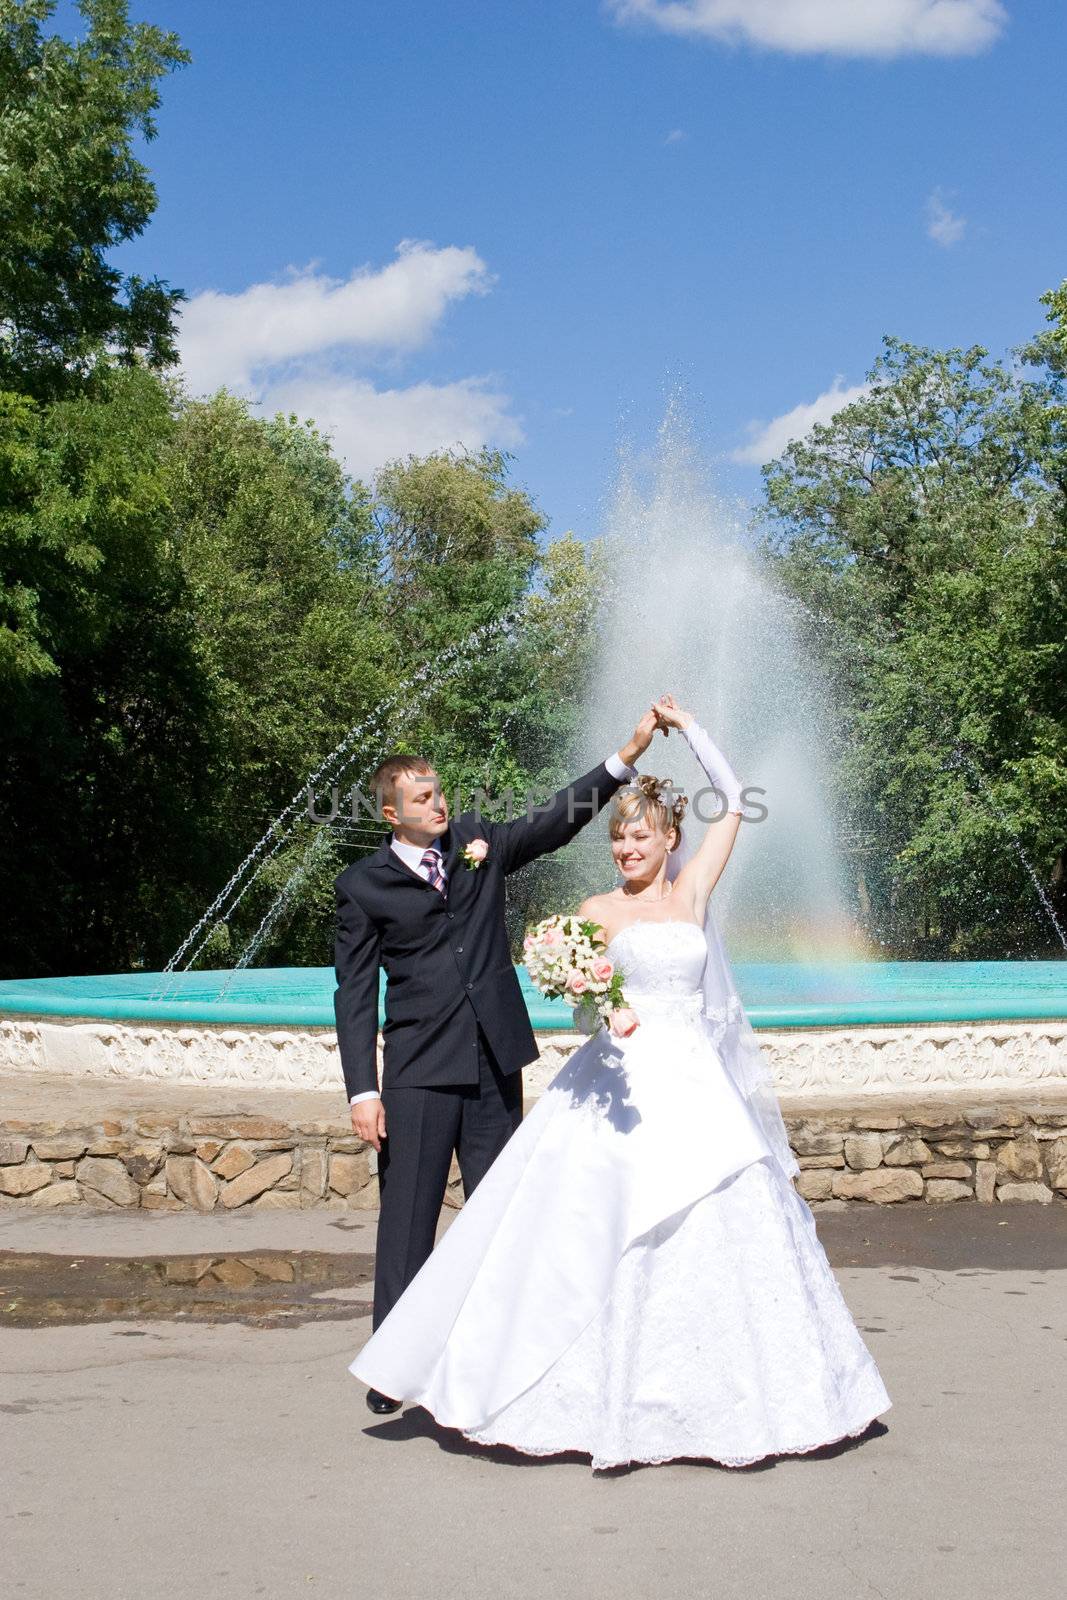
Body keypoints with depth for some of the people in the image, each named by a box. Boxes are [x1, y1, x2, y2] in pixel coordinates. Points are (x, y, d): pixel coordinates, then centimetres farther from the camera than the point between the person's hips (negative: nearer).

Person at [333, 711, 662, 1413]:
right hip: (420, 1072, -4)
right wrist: (363, 1090, -8)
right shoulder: (364, 884, 0)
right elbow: (355, 993, -1)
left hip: (496, 1065, 4)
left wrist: (628, 755, -6)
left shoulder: (476, 842, 10)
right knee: (408, 1222, -1)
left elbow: (556, 821, 5)